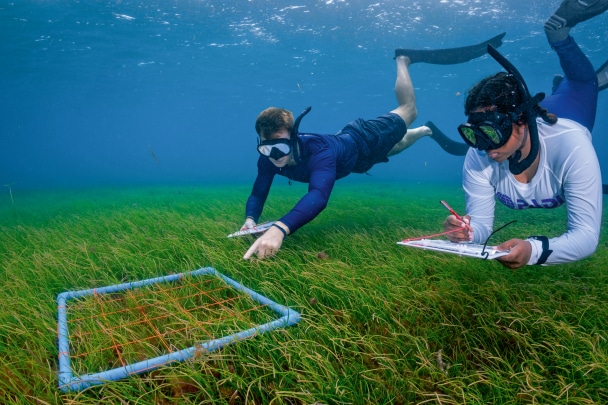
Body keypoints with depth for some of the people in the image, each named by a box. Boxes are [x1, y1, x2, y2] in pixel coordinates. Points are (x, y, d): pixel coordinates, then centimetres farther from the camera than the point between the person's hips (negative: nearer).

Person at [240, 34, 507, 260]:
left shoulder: (319, 152, -50)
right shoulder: (268, 158, -32)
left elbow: (318, 196, -66)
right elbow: (258, 194, -21)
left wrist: (279, 228, -82)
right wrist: (250, 220, -43)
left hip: (365, 142, -5)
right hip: (344, 141, 5)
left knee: (408, 110, 19)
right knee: (401, 143, 33)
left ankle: (403, 59, 38)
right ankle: (425, 131, 64)